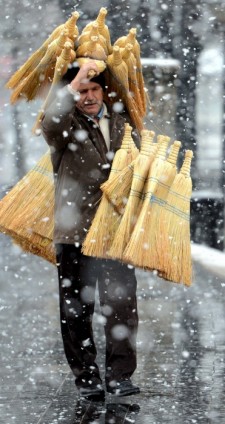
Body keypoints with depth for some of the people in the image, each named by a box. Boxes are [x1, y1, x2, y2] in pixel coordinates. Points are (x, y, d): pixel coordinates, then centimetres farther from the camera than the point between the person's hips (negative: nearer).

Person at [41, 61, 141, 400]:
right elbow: (50, 125, -25)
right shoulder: (66, 124, 0)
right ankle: (86, 376, 14)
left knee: (122, 304, -1)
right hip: (75, 231, -2)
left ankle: (120, 374, 8)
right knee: (77, 308, 4)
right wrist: (76, 79, -28)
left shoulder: (123, 123, 12)